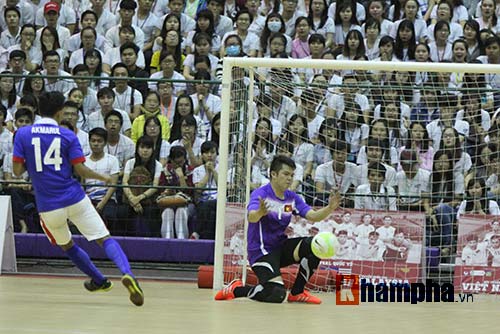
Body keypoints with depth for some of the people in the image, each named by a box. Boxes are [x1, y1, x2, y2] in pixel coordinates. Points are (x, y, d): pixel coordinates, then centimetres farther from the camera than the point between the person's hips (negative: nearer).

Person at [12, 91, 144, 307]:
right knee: (104, 239, -1)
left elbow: (17, 171, -2)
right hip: (75, 199, -1)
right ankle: (127, 273, -26)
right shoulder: (68, 136, -2)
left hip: (48, 206, 1)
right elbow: (80, 170, -5)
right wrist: (102, 178, 13)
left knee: (67, 246, 26)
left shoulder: (23, 134, -1)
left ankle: (99, 281, 36)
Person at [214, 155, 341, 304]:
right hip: (261, 251, -7)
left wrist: (330, 208, -24)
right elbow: (251, 217, -34)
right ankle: (236, 289, 3)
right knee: (276, 295, -26)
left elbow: (313, 216, -4)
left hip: (281, 247, 7)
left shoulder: (292, 198, 5)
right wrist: (260, 212, -58)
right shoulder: (260, 194, -15)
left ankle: (297, 293, -2)